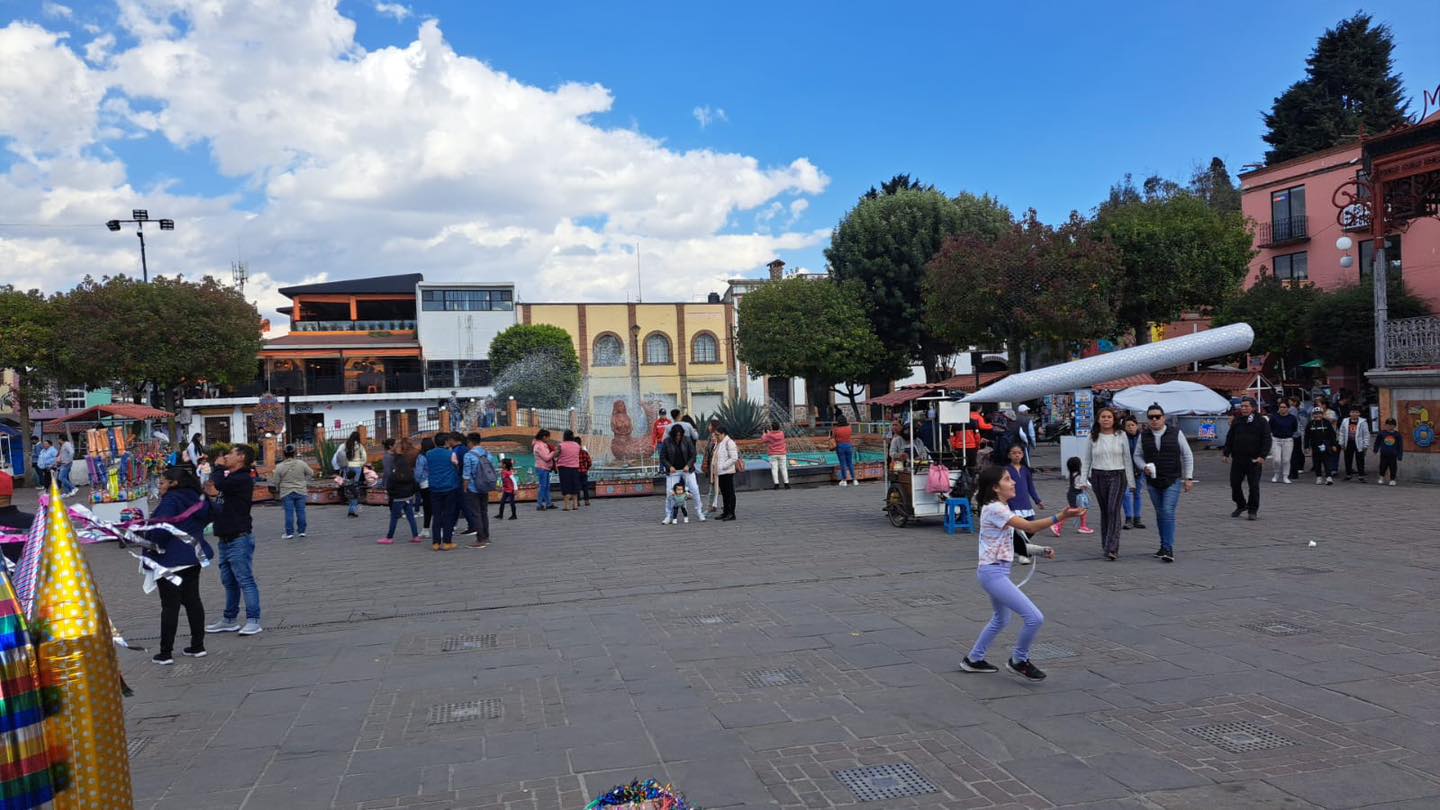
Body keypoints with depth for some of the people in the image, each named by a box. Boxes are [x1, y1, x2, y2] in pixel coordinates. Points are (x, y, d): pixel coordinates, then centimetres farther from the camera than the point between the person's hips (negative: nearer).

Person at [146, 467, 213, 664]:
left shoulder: (171, 501, -16)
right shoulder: (194, 499, 11)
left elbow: (161, 530, -23)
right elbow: (206, 517, 21)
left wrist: (146, 538, -6)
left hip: (171, 560, -8)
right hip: (193, 557, 8)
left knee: (170, 606, -3)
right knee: (192, 600, 13)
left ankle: (166, 653, 2)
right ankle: (197, 646, 17)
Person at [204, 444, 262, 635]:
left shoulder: (243, 479, -13)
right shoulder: (230, 478, 17)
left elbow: (218, 484, -24)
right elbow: (211, 489, 18)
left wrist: (218, 467, -6)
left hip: (239, 539, -10)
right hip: (225, 539, 10)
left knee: (245, 581, -8)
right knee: (229, 582, 15)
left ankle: (253, 621, -7)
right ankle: (229, 620, 24)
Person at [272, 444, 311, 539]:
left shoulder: (280, 466, -7)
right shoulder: (302, 464, -5)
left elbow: (276, 481, -1)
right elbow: (311, 474, 6)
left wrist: (277, 490, 17)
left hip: (286, 492, -1)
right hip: (300, 491, 1)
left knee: (289, 512, 2)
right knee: (300, 511, 8)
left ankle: (289, 533, 3)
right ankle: (302, 531, 12)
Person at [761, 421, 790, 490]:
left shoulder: (769, 435, -12)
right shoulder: (782, 433, -2)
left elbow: (763, 439, 5)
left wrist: (764, 434, 23)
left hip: (773, 455, -2)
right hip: (782, 454, 2)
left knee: (774, 469, -1)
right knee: (783, 469, 6)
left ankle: (776, 484, -7)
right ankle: (786, 483, 4)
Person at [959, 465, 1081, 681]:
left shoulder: (1000, 508, 12)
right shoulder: (994, 509, -20)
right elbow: (1029, 526, -28)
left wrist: (1040, 550, 10)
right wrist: (1061, 517, -36)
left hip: (997, 572, 11)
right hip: (993, 572, -11)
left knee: (1001, 619, 28)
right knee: (1035, 618, -13)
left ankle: (973, 659, 40)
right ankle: (1019, 661, 7)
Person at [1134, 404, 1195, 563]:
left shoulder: (1176, 433, -2)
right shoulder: (1144, 436, 3)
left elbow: (1187, 456, 1)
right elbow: (1137, 456, 10)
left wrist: (1188, 478, -3)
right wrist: (1145, 467, -11)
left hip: (1173, 481, -3)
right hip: (1153, 482, 3)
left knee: (1168, 512, -14)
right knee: (1160, 514, 11)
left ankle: (1168, 549, -13)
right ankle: (1164, 546, 22)